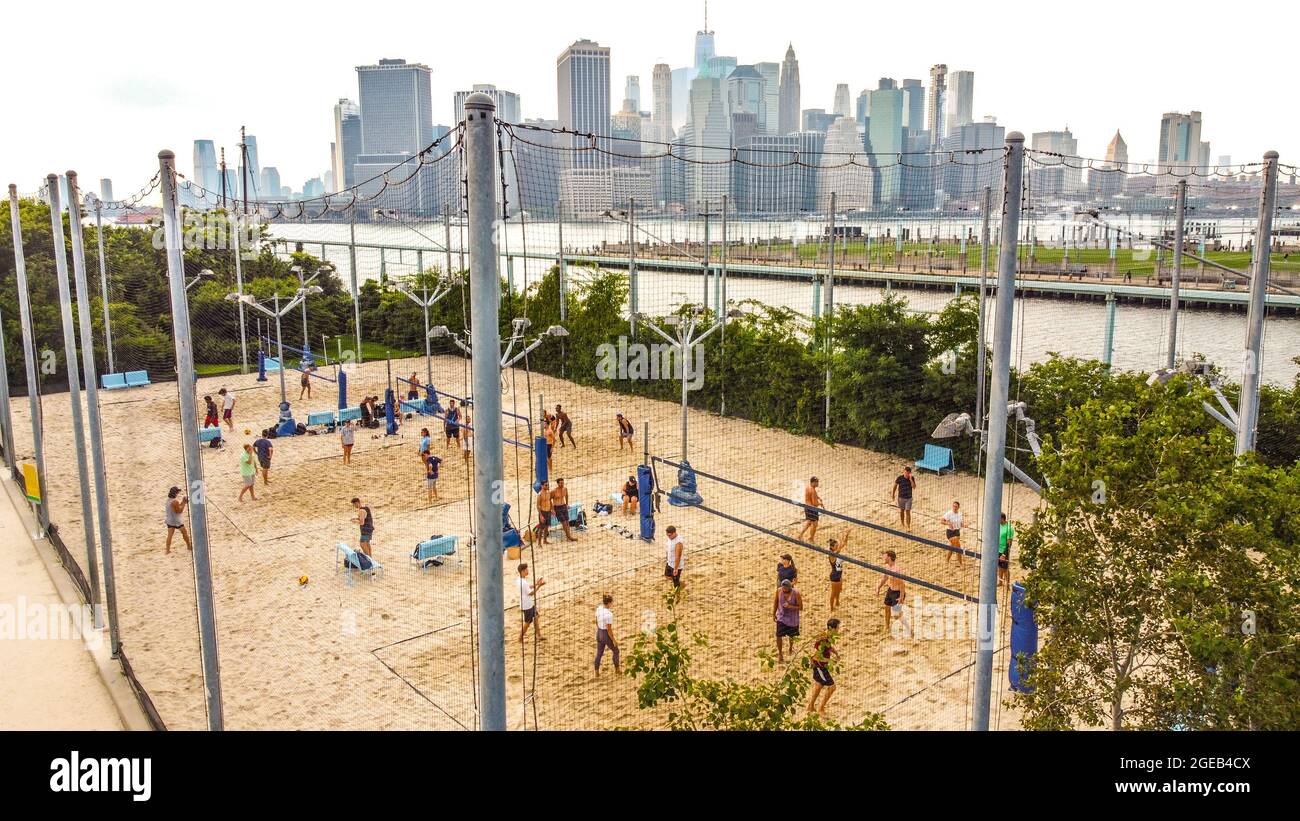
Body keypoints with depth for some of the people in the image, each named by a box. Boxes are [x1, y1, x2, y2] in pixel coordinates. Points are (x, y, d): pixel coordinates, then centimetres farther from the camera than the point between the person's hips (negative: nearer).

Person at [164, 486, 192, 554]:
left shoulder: (169, 500, 1)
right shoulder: (175, 501, -26)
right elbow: (180, 510, -17)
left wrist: (182, 502, 5)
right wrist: (184, 503, -16)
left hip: (169, 520, 7)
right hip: (177, 521, -7)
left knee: (170, 535, 9)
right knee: (185, 533, 13)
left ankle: (167, 549, 9)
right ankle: (189, 546, 28)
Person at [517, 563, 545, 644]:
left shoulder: (521, 579, 0)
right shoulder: (523, 582, -30)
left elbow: (529, 587, 13)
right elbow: (531, 593, -23)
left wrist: (536, 584, 2)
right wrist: (539, 586, -25)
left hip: (530, 603, 9)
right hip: (526, 605, -9)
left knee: (535, 618, 17)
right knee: (528, 622, 5)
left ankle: (539, 636, 27)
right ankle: (520, 639, 20)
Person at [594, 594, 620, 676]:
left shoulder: (598, 609, -9)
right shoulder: (609, 614, -33)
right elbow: (609, 629, -27)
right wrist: (614, 641, -13)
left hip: (599, 634, 6)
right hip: (607, 636, -6)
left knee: (599, 653, 24)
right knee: (615, 651, 23)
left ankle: (597, 673, 32)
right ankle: (617, 669, 41)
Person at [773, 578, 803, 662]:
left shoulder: (796, 593, -24)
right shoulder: (779, 591, -17)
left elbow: (801, 607, -17)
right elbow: (775, 602, 1)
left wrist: (790, 606, -32)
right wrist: (774, 614, 5)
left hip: (792, 618, -1)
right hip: (781, 617, 1)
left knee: (791, 636, 19)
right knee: (778, 636, -8)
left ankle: (791, 649, 48)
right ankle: (780, 653, 13)